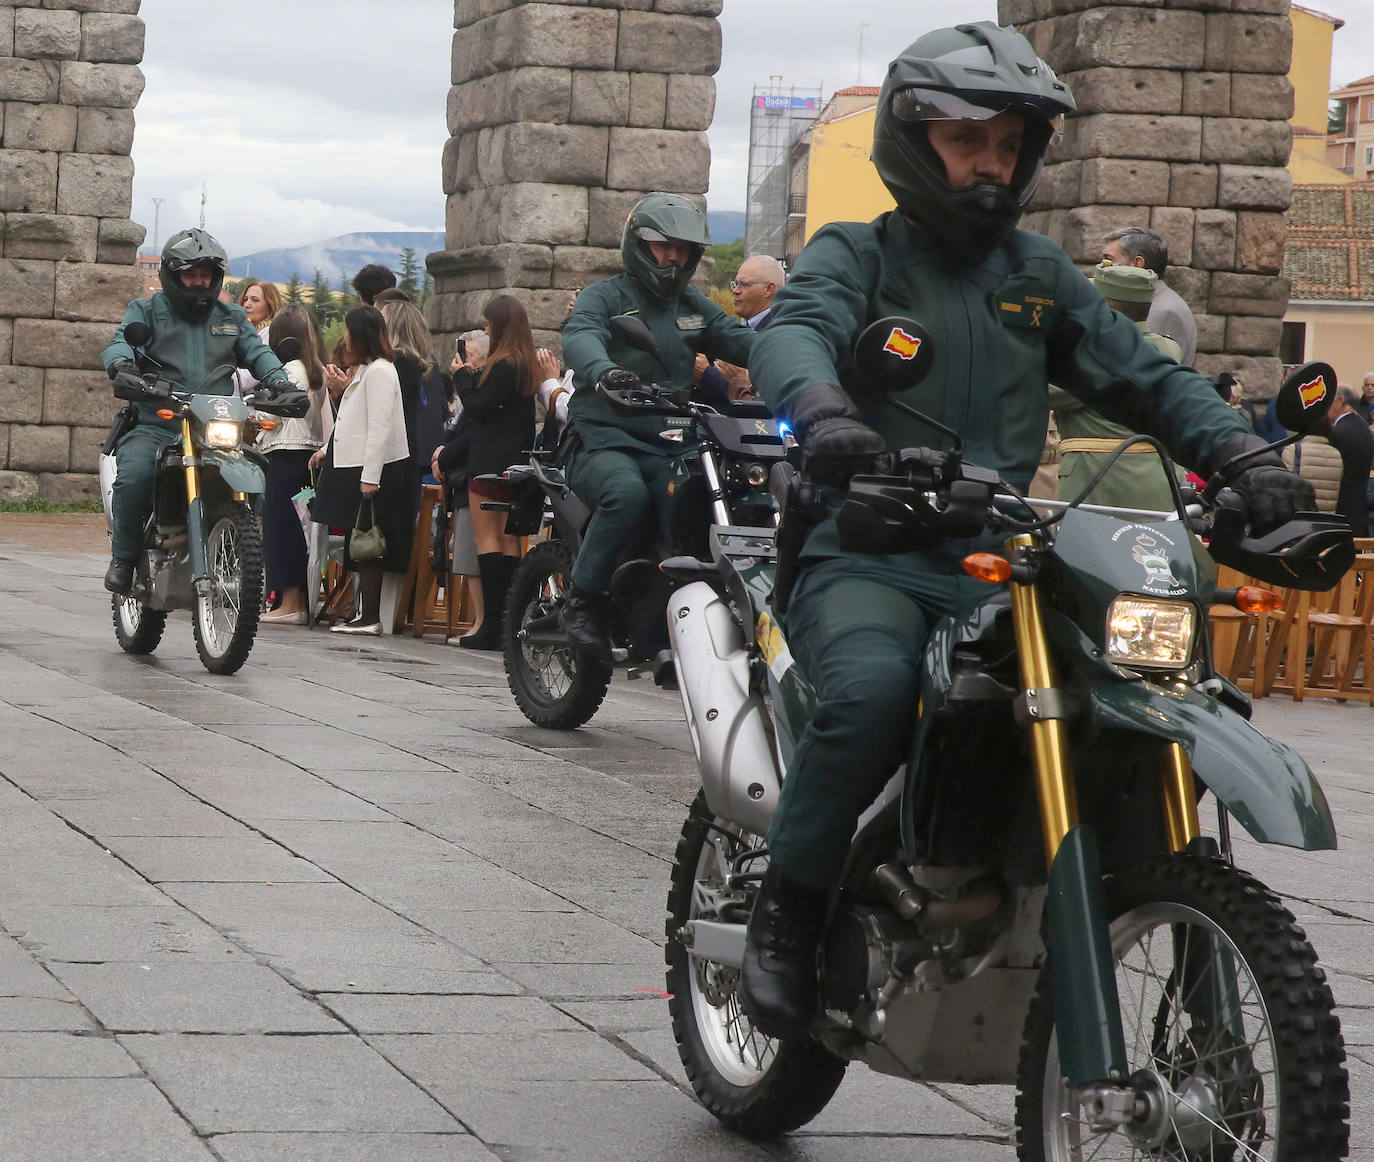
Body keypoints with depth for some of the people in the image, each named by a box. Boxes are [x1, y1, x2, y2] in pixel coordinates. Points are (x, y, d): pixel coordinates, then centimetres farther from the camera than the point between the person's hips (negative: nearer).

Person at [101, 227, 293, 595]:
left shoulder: (232, 317, 21)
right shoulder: (146, 311, 12)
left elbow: (256, 352, 9)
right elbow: (123, 340, -6)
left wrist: (280, 382, -12)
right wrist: (121, 365, -30)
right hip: (154, 426, -2)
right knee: (135, 474, -31)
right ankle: (124, 557, -12)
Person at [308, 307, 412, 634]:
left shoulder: (379, 371, -14)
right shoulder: (365, 369, 18)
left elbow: (379, 427, -19)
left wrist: (370, 477, -22)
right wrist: (329, 450, 26)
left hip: (372, 471, -10)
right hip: (354, 467, 10)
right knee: (359, 546, 9)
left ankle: (370, 617, -7)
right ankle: (364, 614, 11)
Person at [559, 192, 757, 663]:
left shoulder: (693, 306, 22)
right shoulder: (606, 296, 4)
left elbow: (738, 339, 8)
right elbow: (580, 336, -18)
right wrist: (604, 371, -42)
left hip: (672, 446, 5)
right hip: (606, 442, -5)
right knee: (627, 493, -35)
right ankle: (581, 602, -19)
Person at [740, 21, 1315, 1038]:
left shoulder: (1040, 275, 22)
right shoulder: (856, 255, 8)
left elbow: (1142, 374, 14)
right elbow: (793, 332, -14)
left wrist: (1243, 455, -5)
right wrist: (823, 413, -38)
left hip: (996, 569, 4)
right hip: (867, 561, -4)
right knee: (874, 690, -35)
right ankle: (790, 905, -14)